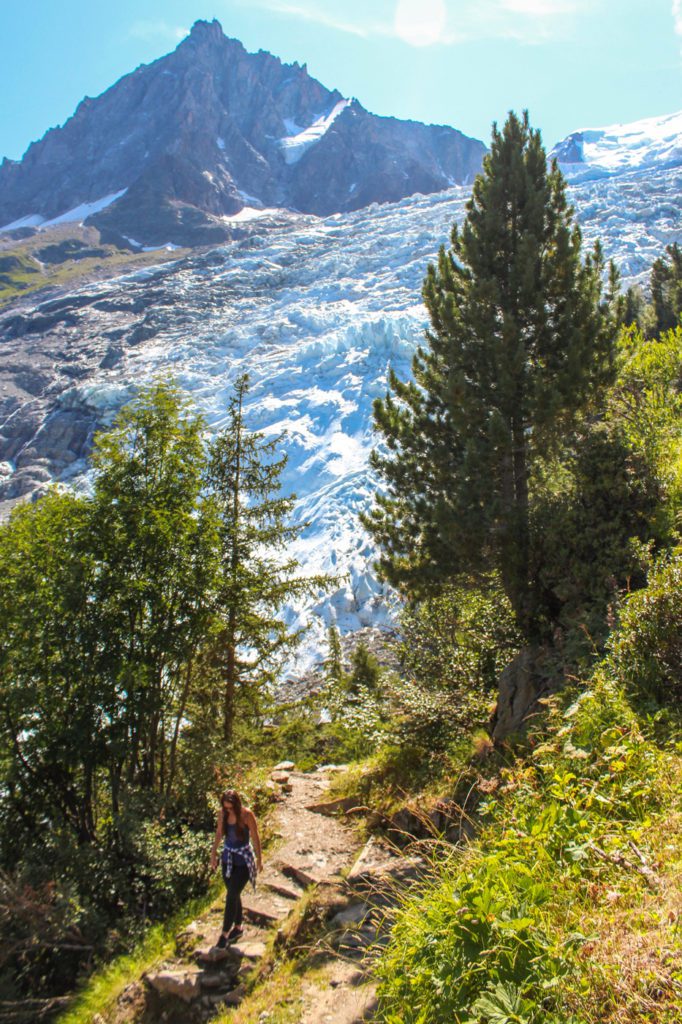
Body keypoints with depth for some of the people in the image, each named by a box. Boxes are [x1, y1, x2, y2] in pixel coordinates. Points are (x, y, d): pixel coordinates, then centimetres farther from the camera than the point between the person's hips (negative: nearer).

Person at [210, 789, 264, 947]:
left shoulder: (247, 815, -19)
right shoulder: (222, 813, -7)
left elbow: (255, 838, -10)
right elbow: (219, 834, 8)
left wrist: (259, 859, -2)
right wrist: (213, 854, 14)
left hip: (244, 859, -5)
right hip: (227, 857, 5)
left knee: (231, 896, -7)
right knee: (234, 894, 15)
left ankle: (225, 934, 6)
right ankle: (238, 927, 33)